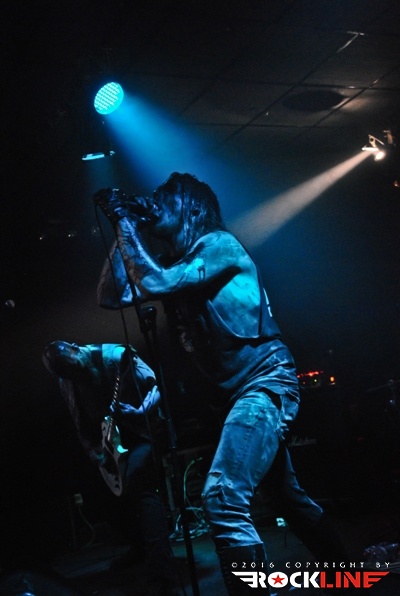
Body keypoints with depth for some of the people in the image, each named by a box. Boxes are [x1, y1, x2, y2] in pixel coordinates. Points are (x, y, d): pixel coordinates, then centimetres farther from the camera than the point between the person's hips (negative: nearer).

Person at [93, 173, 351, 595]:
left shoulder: (218, 243, -9)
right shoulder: (170, 261, 13)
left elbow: (156, 284, -21)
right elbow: (111, 296, 6)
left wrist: (126, 223, -12)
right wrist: (122, 230, 3)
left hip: (265, 382, -10)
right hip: (237, 391, 10)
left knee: (223, 500, -23)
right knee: (287, 496, 20)